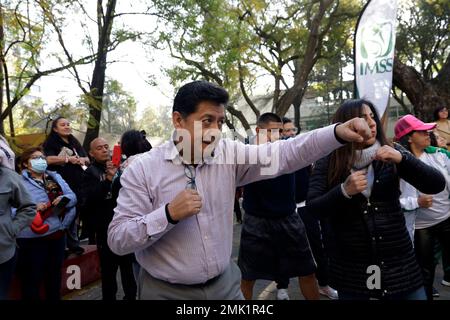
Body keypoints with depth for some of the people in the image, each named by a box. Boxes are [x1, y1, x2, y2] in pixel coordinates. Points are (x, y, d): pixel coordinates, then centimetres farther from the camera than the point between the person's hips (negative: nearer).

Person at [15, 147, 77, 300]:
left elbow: (72, 196, 7)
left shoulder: (56, 177, 12)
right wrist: (32, 208, -25)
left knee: (55, 275, 20)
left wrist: (64, 198, -14)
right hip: (34, 238, -5)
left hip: (58, 234, 5)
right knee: (32, 279, 6)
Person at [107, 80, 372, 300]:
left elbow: (283, 154, -12)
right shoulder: (143, 169, -13)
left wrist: (337, 133, -24)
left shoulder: (228, 153, -5)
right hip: (167, 291, -2)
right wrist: (169, 214, -26)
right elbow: (117, 239, -14)